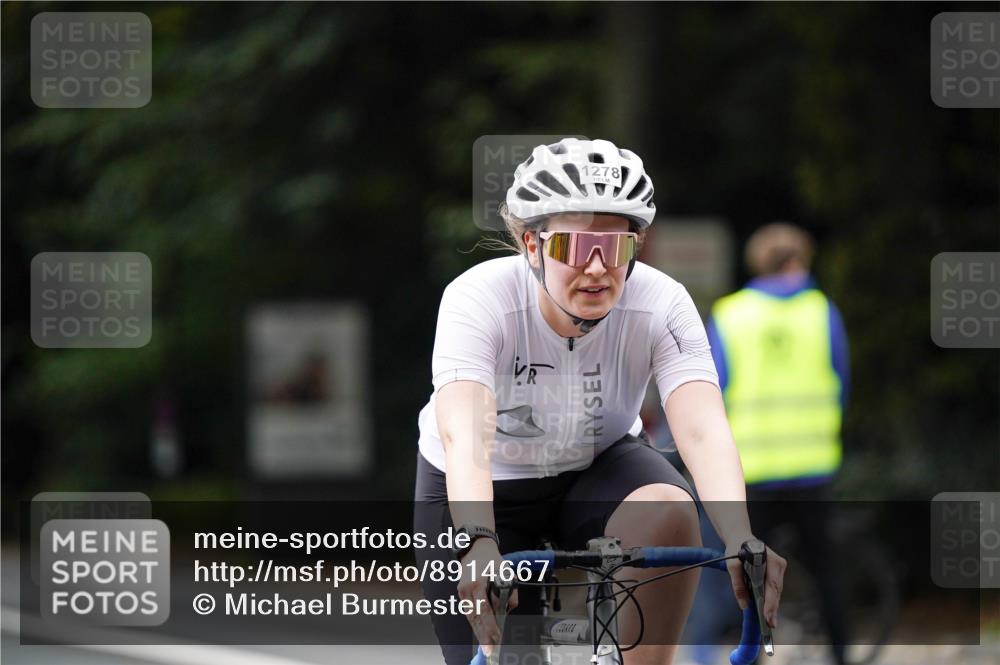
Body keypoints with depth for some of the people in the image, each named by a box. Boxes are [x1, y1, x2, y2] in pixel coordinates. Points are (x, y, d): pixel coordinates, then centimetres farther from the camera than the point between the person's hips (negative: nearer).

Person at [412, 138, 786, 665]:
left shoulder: (660, 304, -25)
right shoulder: (478, 299, -30)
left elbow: (702, 428, -38)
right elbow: (464, 433, -45)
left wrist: (738, 539, -56)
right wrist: (477, 542, -63)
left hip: (597, 468, 1)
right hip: (489, 488, -1)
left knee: (668, 512, -32)